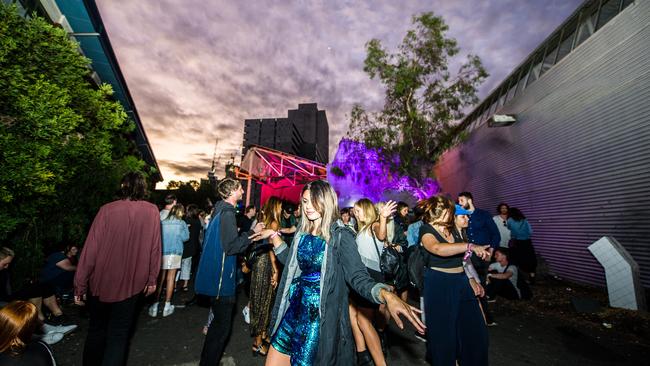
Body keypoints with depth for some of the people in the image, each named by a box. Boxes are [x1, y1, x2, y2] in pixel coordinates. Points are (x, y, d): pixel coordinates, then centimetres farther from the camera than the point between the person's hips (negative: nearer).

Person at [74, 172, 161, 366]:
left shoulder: (107, 210, -13)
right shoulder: (152, 211, -9)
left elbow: (90, 249, -12)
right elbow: (155, 248, -7)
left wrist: (80, 284, -1)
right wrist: (152, 279, 5)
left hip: (100, 283, 1)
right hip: (131, 285, 0)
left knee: (96, 330, 24)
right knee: (118, 335, 14)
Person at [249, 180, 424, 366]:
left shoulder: (340, 236, -15)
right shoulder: (302, 232, 3)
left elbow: (358, 277, -21)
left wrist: (387, 295, -40)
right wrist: (274, 235, 11)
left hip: (318, 316, -6)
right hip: (294, 308, 6)